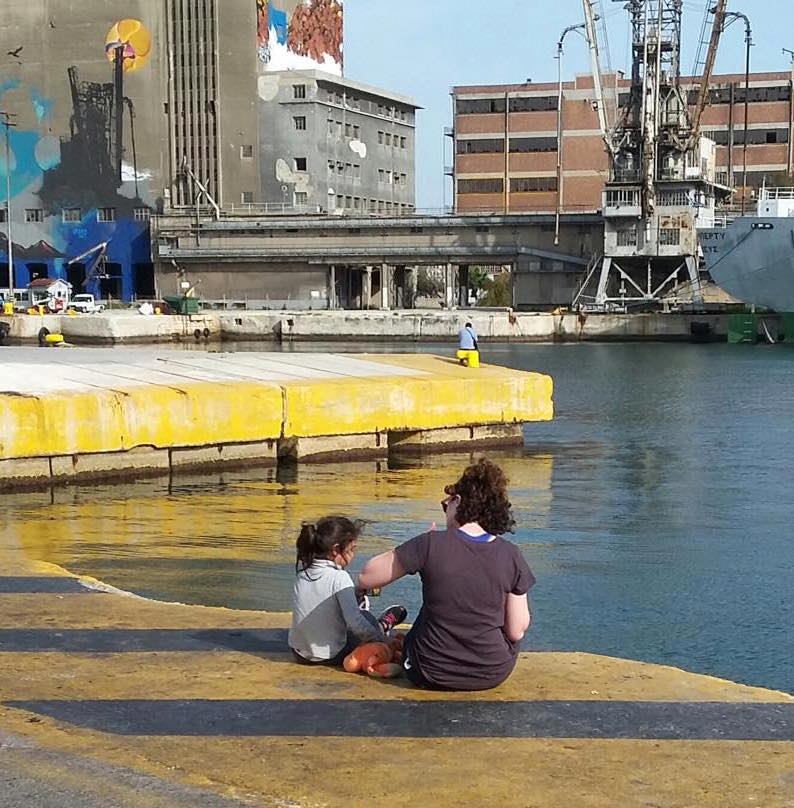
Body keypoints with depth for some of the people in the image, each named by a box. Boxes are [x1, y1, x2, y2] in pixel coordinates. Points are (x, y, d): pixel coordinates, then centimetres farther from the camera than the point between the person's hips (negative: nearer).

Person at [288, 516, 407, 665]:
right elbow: (355, 622, -29)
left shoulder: (302, 569, -5)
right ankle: (382, 627, 50)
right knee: (366, 617, 21)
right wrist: (384, 641, -18)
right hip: (330, 657, -5)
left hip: (299, 653, 5)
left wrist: (359, 591, 5)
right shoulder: (339, 577, -23)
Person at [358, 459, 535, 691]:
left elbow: (366, 577, -7)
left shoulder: (431, 544, -16)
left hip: (431, 675, -1)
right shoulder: (510, 555, -10)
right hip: (494, 675, 1)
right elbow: (516, 631, -7)